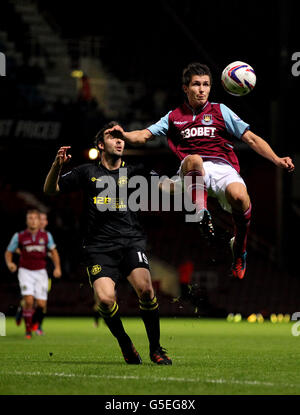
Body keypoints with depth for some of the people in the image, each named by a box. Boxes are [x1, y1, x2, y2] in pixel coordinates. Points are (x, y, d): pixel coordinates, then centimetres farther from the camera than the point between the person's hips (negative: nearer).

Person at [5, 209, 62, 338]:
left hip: (40, 272, 2)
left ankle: (37, 323, 26)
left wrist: (57, 267, -2)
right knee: (28, 300, -20)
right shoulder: (19, 236, -5)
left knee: (41, 304, -6)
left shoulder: (46, 236, 0)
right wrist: (9, 263, -17)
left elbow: (53, 251, 12)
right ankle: (28, 329, -4)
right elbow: (8, 252, 3)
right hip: (25, 272, -2)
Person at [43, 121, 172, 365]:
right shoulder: (87, 173, 12)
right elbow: (50, 190, 13)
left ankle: (155, 348, -7)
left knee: (145, 288, -25)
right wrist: (57, 166, -6)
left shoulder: (132, 172, 13)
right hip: (99, 247, 0)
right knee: (105, 299, -22)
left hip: (131, 241, 1)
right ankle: (125, 345, 5)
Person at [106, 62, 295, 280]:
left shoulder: (221, 111, 19)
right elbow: (144, 135, 20)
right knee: (193, 159, -39)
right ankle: (201, 213, -29)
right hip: (193, 171, 0)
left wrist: (277, 160, 0)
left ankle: (239, 248, -7)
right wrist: (124, 135, -3)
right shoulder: (174, 117, 23)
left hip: (222, 166, 0)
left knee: (239, 196, -34)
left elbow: (251, 139, 14)